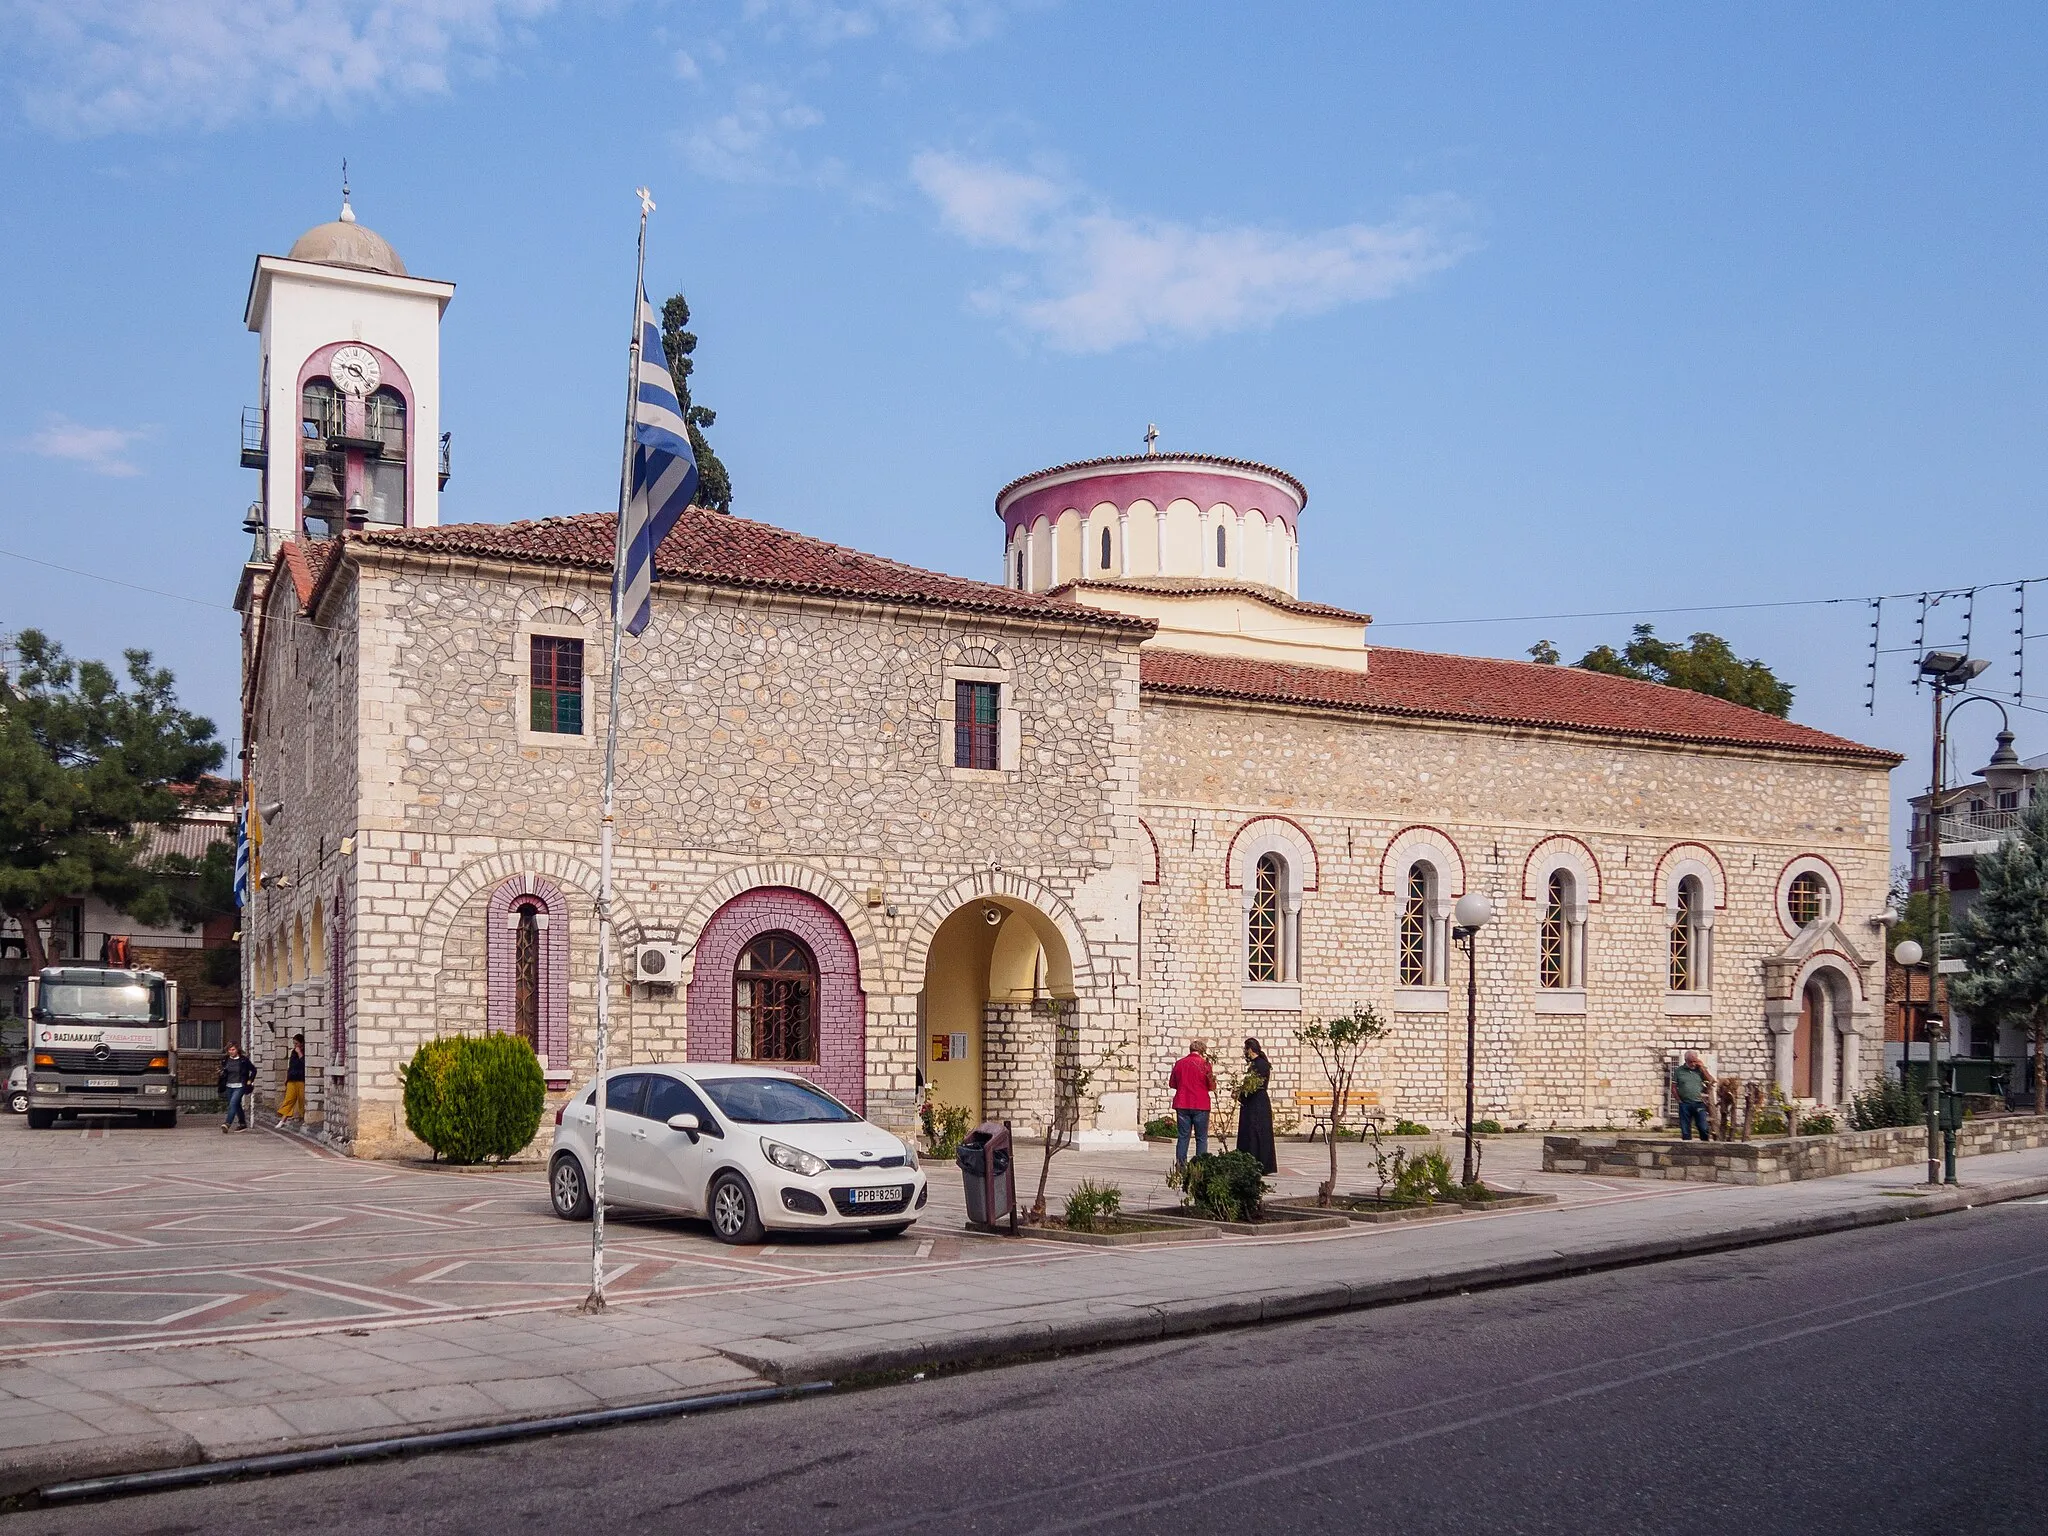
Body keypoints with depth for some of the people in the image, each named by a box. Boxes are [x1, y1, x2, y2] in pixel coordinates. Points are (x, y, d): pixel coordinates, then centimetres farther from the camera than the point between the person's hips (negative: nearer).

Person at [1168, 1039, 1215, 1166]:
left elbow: (1172, 1084, 11)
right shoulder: (1205, 1064, -7)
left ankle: (1180, 1165, 3)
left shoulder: (1179, 1063, 3)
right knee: (1201, 1138, 6)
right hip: (1200, 1105, -3)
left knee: (1182, 1136, 8)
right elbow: (1212, 1087, -4)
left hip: (1182, 1105, 3)